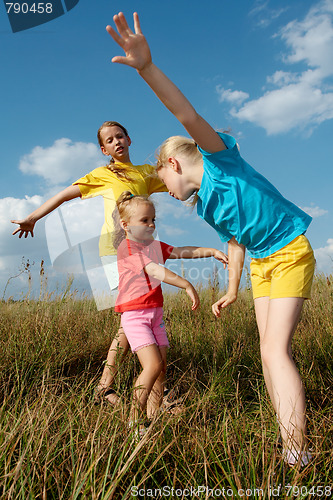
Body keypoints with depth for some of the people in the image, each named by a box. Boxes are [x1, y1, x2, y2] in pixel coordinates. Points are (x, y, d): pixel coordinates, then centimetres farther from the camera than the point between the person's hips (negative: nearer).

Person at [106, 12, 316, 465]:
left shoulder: (219, 157, -12)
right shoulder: (204, 204, 8)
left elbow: (188, 116, -29)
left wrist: (148, 68, -42)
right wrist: (232, 290, 20)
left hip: (290, 252, -8)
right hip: (260, 263, 8)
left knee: (275, 349, -17)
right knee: (270, 352, 5)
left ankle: (298, 458, -11)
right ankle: (291, 443, 15)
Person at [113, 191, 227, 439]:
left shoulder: (155, 246, 15)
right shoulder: (127, 247, -12)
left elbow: (183, 251, 8)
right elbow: (154, 270, -24)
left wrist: (212, 251, -5)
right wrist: (187, 285, -30)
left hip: (156, 314, 8)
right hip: (135, 315, -8)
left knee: (161, 367, 7)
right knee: (153, 365, -17)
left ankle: (153, 418, 18)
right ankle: (133, 421, -4)